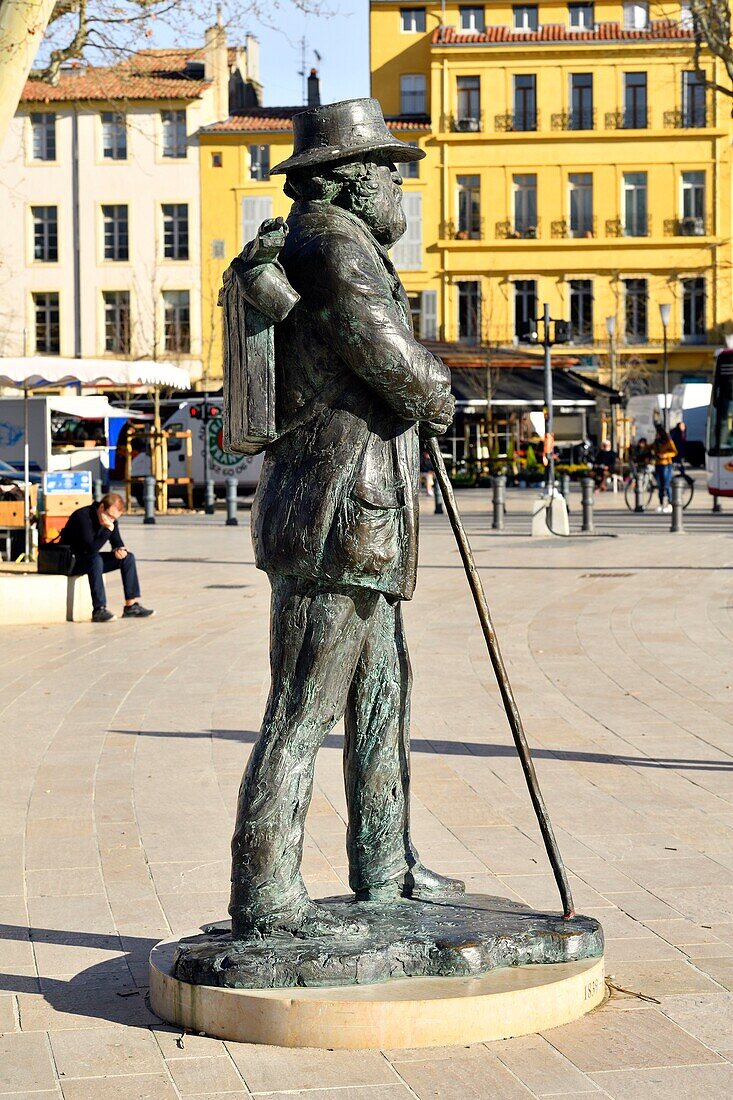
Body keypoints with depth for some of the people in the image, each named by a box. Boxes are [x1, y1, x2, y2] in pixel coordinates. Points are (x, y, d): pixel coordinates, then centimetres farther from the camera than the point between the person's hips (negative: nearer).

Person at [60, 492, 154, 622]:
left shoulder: (111, 520, -2)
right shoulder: (82, 516, -27)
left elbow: (117, 542, 8)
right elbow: (91, 548, -34)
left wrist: (119, 549, -16)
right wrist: (108, 529, -36)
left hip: (90, 560, 8)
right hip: (70, 561, -8)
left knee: (128, 557, -5)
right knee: (95, 559, -38)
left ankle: (131, 606, -7)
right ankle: (99, 610, -39)